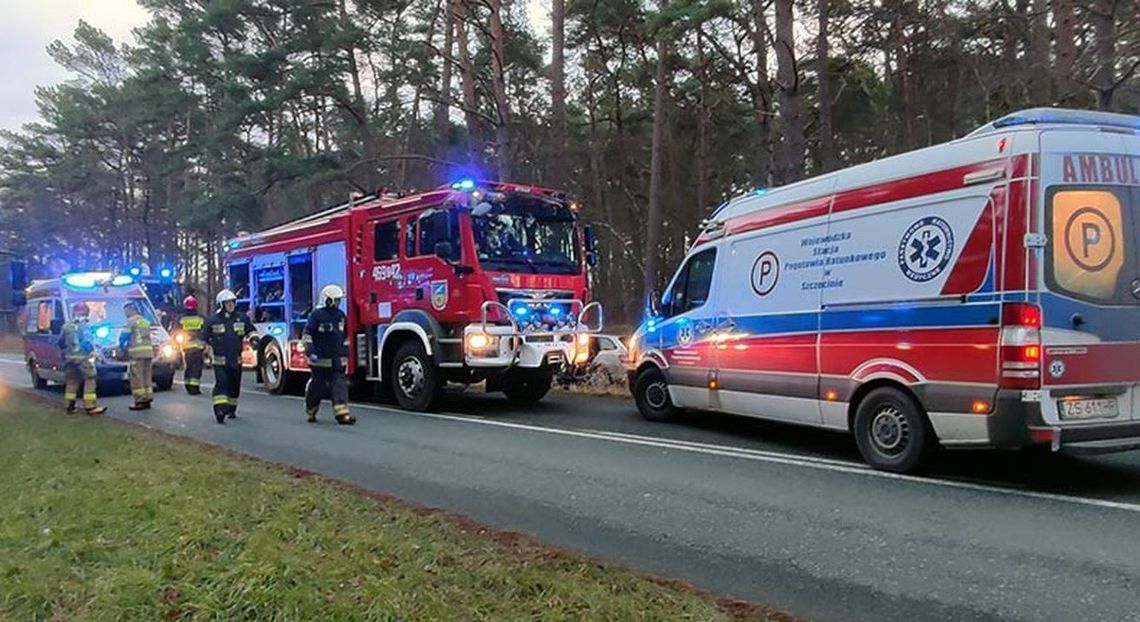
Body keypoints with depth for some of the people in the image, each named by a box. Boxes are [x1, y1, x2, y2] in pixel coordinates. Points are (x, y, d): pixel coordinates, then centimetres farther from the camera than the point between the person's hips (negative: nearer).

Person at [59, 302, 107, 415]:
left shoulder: (66, 326, 11)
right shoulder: (84, 326, -11)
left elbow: (61, 342, 17)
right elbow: (86, 342, -19)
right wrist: (92, 352, -8)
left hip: (69, 358, 8)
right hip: (82, 357, -8)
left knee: (71, 381, 15)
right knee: (89, 380, -5)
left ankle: (70, 406, 17)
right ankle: (90, 406, -10)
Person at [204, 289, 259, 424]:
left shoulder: (241, 318, 5)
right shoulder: (213, 320, -3)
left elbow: (251, 330, 19)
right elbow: (204, 338, 6)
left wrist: (254, 338, 0)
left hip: (236, 360, 4)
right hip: (220, 361, -4)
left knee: (235, 386, 12)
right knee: (221, 384, -16)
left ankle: (232, 408, 29)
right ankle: (219, 410, -25)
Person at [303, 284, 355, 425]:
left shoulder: (341, 316, 12)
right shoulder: (317, 315, -8)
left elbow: (345, 335, 23)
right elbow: (307, 334, -9)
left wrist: (346, 353, 22)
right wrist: (310, 351, -18)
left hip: (337, 359, 5)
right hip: (321, 359, -5)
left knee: (340, 384, -8)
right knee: (317, 386, 7)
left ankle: (341, 413, -15)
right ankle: (310, 411, 28)